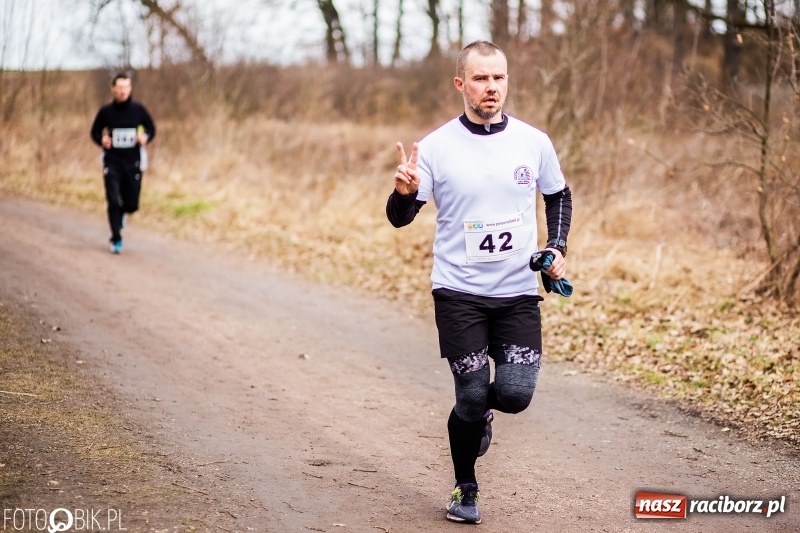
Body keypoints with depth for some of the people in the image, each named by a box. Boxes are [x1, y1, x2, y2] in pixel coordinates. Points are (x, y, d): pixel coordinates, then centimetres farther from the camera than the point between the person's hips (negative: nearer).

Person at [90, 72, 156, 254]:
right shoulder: (106, 111, -2)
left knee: (132, 204, 5)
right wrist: (102, 140, -13)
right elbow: (95, 132, 9)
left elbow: (151, 129, 8)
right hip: (112, 163, -1)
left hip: (133, 162, 1)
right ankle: (116, 240, 3)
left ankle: (121, 213, 42)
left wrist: (146, 138, -13)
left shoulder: (138, 109, -2)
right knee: (113, 201, -11)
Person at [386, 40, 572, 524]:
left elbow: (559, 196, 18)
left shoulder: (534, 142, 1)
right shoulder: (436, 146, -6)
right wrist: (405, 192, -28)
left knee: (516, 393, -9)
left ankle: (480, 411, 29)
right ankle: (465, 490, 24)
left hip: (519, 291, 2)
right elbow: (400, 218, -6)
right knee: (471, 397, -1)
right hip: (459, 292, -2)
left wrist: (557, 248, 4)